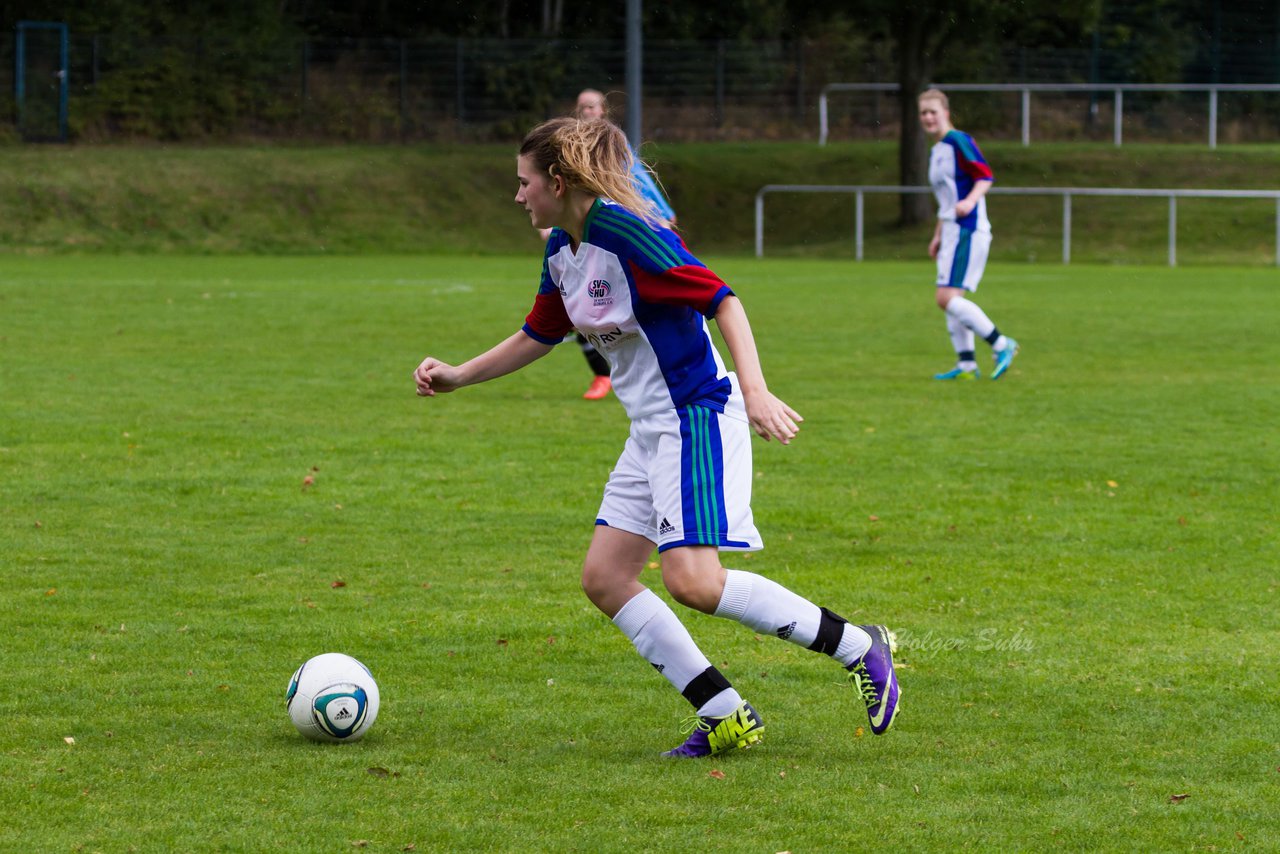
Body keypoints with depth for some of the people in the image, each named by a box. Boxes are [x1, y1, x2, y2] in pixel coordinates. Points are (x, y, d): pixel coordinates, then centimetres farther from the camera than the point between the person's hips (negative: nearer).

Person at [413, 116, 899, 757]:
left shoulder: (624, 231, -18)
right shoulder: (561, 249, 10)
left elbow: (721, 301, -22)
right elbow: (538, 336, 26)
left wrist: (754, 389, -31)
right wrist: (459, 377, 22)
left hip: (698, 416, -10)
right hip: (650, 430, 10)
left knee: (692, 581, -20)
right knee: (604, 578, 2)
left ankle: (860, 650, -7)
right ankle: (723, 715, 5)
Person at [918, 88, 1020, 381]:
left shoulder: (959, 141, -9)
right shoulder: (936, 151, 20)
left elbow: (985, 176, -17)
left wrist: (970, 201, -33)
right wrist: (938, 236, 26)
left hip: (968, 231, -10)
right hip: (953, 232, 10)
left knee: (947, 297, -15)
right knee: (951, 300, 8)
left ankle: (1001, 345, -9)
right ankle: (966, 364, 9)